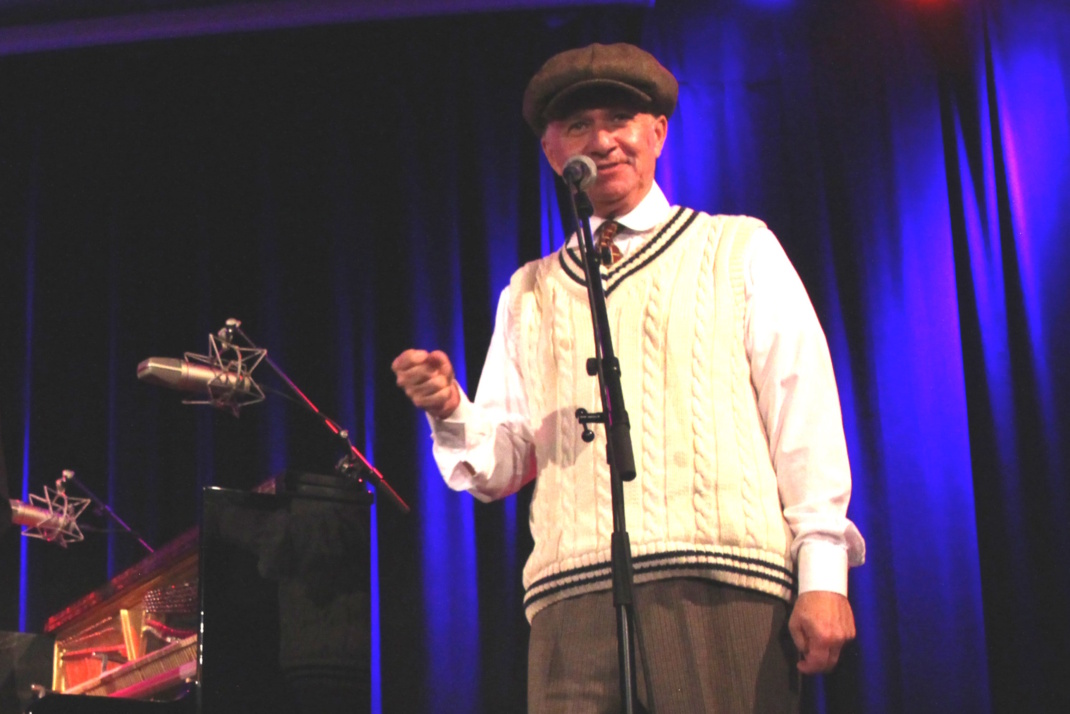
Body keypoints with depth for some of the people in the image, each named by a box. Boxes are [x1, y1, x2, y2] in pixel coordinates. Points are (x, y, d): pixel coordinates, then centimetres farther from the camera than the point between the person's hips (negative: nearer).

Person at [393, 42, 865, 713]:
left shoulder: (739, 249, 14)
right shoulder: (530, 292, 22)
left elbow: (803, 406, 4)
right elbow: (505, 464, 18)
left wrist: (822, 572, -6)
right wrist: (451, 412, -4)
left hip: (721, 587, -2)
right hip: (572, 600, 2)